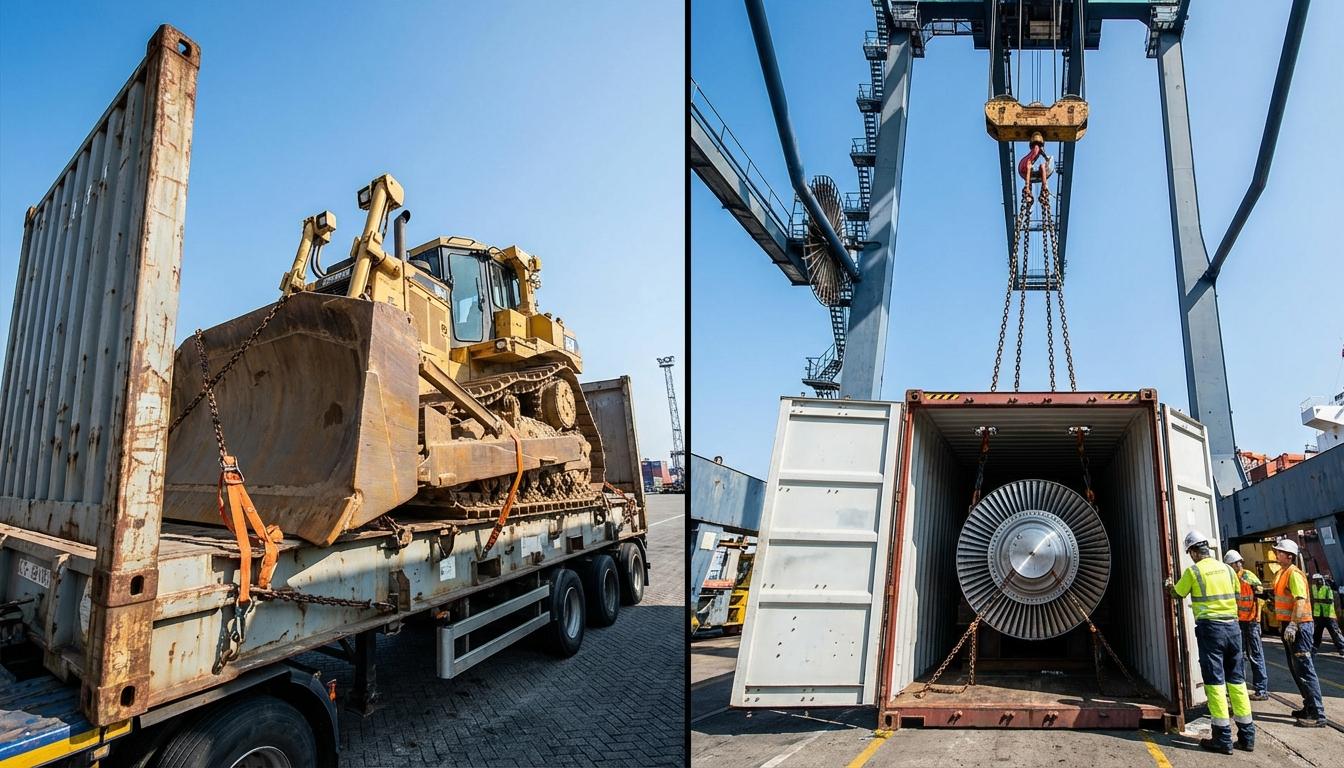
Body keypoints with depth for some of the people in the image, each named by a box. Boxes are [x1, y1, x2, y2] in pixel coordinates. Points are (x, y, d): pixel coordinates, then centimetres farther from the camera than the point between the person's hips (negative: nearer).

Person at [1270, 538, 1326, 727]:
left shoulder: (1294, 574, -15)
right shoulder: (1283, 573, 15)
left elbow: (1300, 600, -24)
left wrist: (1292, 625, -29)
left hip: (1298, 626, -10)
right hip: (1289, 626, 10)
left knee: (1304, 669, -9)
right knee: (1296, 669, 15)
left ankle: (1317, 715, -6)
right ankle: (1309, 707, 24)